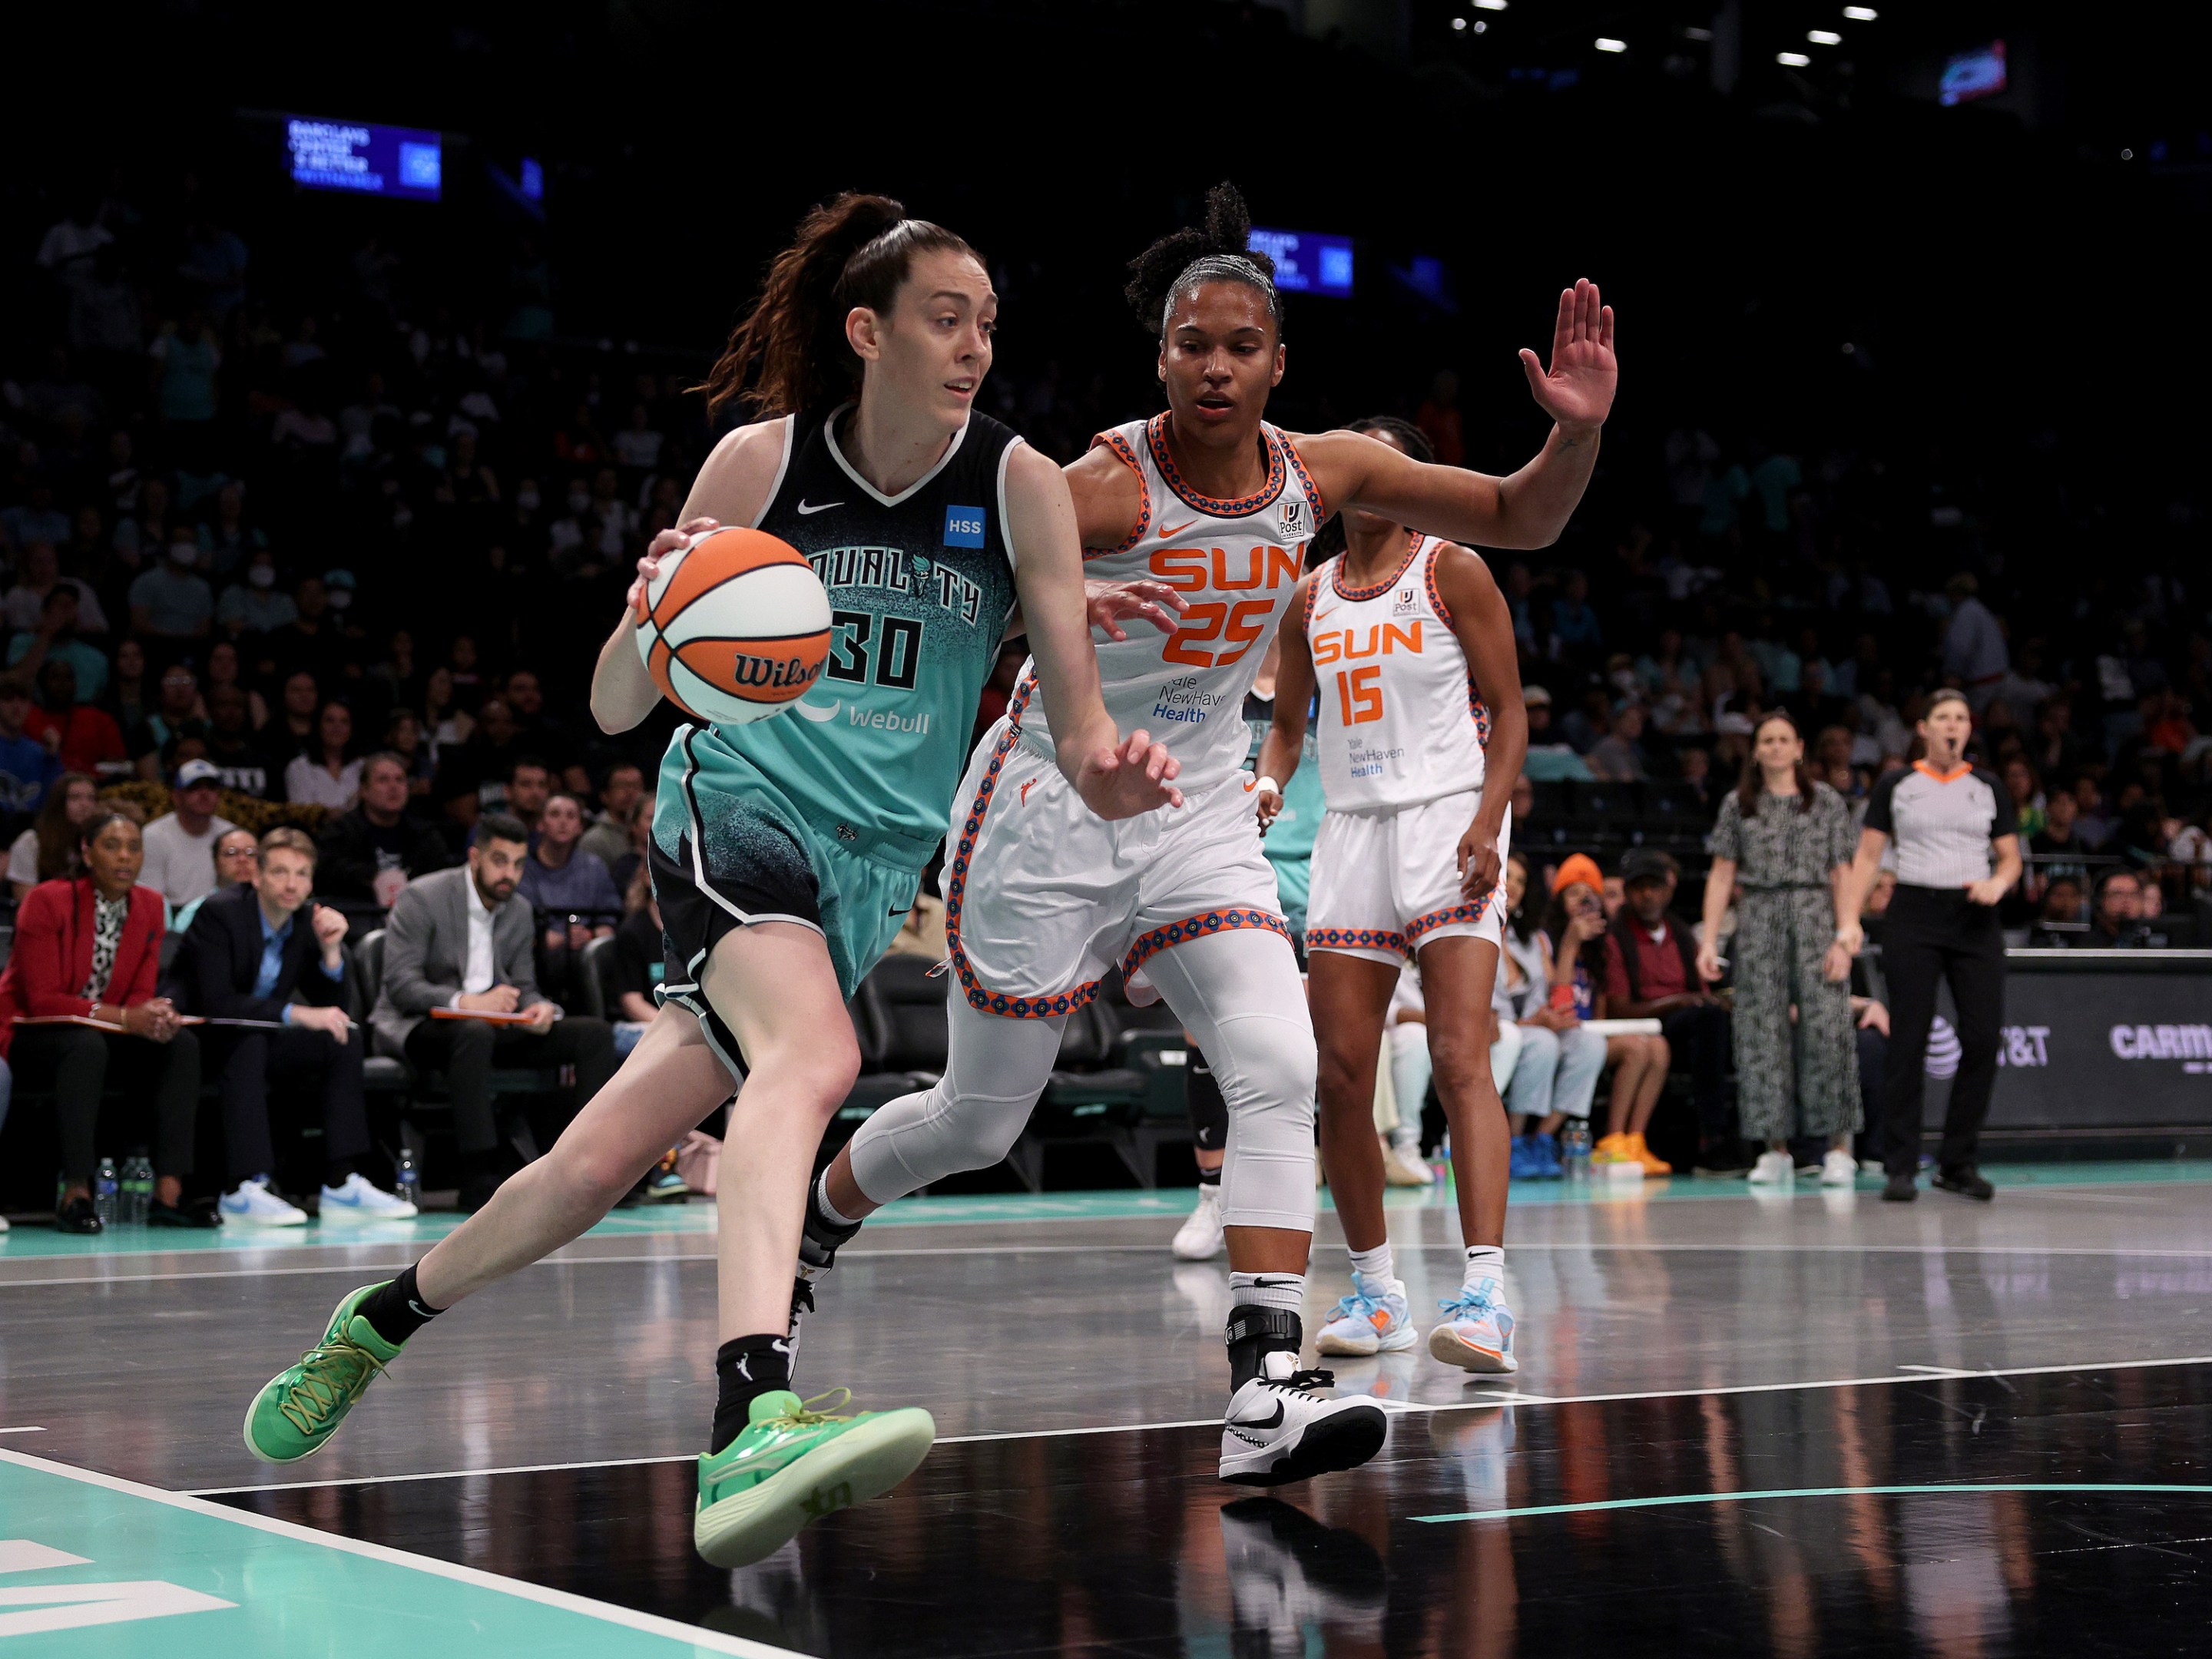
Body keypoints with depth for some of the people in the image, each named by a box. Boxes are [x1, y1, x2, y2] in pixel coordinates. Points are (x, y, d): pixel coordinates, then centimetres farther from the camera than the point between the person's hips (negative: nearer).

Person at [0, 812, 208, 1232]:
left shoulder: (149, 906, 1)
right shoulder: (47, 901, -16)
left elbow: (141, 993, 2)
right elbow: (42, 999, -20)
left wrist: (155, 1016, -24)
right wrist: (125, 1018, -29)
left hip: (100, 1035, 6)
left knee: (182, 1044, -20)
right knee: (88, 1046, -38)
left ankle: (169, 1194, -25)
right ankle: (75, 1195, -35)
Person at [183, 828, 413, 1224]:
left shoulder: (306, 921, 2)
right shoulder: (219, 913, -18)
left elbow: (330, 1009, 1)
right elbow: (217, 1002, -30)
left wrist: (331, 949, -15)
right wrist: (297, 1014, -35)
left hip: (254, 1044, 7)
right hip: (203, 1048, -7)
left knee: (346, 1038, -10)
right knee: (250, 1040, -36)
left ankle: (341, 1184, -15)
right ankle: (244, 1190, -40)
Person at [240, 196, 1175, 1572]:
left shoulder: (1021, 486, -3)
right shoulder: (763, 461, -5)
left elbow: (1076, 712, -5)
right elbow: (615, 709, -3)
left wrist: (1112, 768, -28)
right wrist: (653, 619, -25)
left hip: (877, 867, 3)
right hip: (736, 803, -2)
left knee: (605, 1160, 2)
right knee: (814, 1054, -34)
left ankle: (385, 1318, 25)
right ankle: (754, 1422, -48)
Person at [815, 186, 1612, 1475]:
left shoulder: (1320, 472, -3)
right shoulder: (1108, 482, -18)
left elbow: (1520, 521, 4)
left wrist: (1578, 431, -16)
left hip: (1198, 814, 4)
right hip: (1053, 803, -4)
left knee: (1281, 1068, -19)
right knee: (979, 1121, 7)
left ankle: (1268, 1392, -22)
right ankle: (802, 1235, 37)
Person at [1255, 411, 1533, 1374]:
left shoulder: (1452, 571, 0)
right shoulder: (1310, 597, 14)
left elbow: (1508, 713, -2)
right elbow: (1289, 724, 22)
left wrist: (1487, 825, -16)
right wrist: (1266, 786, 0)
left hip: (1446, 823, -5)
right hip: (1350, 829, 5)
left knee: (1459, 1056, -18)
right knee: (1341, 1074, 1)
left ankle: (1485, 1295, -25)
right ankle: (1376, 1292, 15)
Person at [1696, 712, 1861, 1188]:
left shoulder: (1827, 802, 7)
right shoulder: (1738, 805, 11)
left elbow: (1842, 874, 4)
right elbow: (1722, 873, 9)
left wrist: (1844, 938, -6)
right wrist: (1709, 940, 1)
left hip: (1814, 916, -2)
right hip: (1758, 920, 2)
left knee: (1827, 1024, -11)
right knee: (1763, 1030, -1)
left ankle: (1839, 1146, -4)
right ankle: (1775, 1149, 6)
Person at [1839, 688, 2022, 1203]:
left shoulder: (1987, 786, 11)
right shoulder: (1895, 785, 5)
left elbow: (2010, 856, 15)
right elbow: (1868, 856, 5)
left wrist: (1998, 882, -8)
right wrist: (1851, 919, -5)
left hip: (1975, 921, 2)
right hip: (1914, 915, -2)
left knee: (1983, 1039, -4)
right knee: (1909, 1041, -7)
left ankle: (1957, 1163, 8)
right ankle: (1901, 1168, -2)